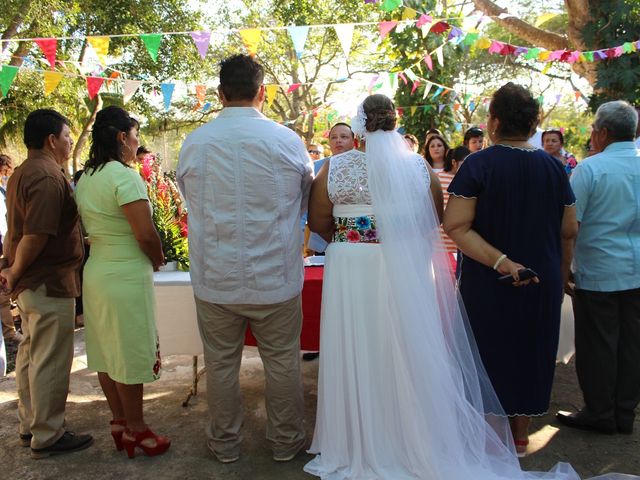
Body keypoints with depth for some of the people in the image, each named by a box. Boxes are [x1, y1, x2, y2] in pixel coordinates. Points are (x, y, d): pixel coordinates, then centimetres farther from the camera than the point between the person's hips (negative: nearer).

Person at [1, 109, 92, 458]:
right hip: (50, 283, -10)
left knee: (30, 354, 17)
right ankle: (47, 437, 11)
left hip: (31, 283, 10)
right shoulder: (48, 177, -19)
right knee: (50, 361, 0)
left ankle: (30, 426, 30)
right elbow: (36, 234, -26)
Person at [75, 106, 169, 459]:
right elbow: (146, 235, -23)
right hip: (127, 277, -9)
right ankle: (135, 430, 16)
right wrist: (157, 261, -5)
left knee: (106, 352, 15)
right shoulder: (124, 176, -18)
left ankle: (119, 422, 29)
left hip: (97, 270, 9)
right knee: (131, 353, 3)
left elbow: (89, 227, 13)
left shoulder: (85, 178, 9)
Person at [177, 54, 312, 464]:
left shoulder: (194, 143, -5)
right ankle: (286, 442, 30)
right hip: (276, 277, -1)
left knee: (221, 363, 15)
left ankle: (225, 443, 32)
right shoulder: (288, 141, -9)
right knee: (283, 361, 14)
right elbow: (306, 202, 7)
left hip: (214, 279, 1)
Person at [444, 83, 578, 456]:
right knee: (532, 352, 17)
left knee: (490, 352, 12)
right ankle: (521, 435, 31)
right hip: (543, 282, 3)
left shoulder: (478, 165, -13)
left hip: (487, 282, -3)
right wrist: (560, 277, 14)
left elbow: (456, 226, -22)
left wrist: (500, 260, -22)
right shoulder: (553, 166, -2)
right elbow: (569, 231, 3)